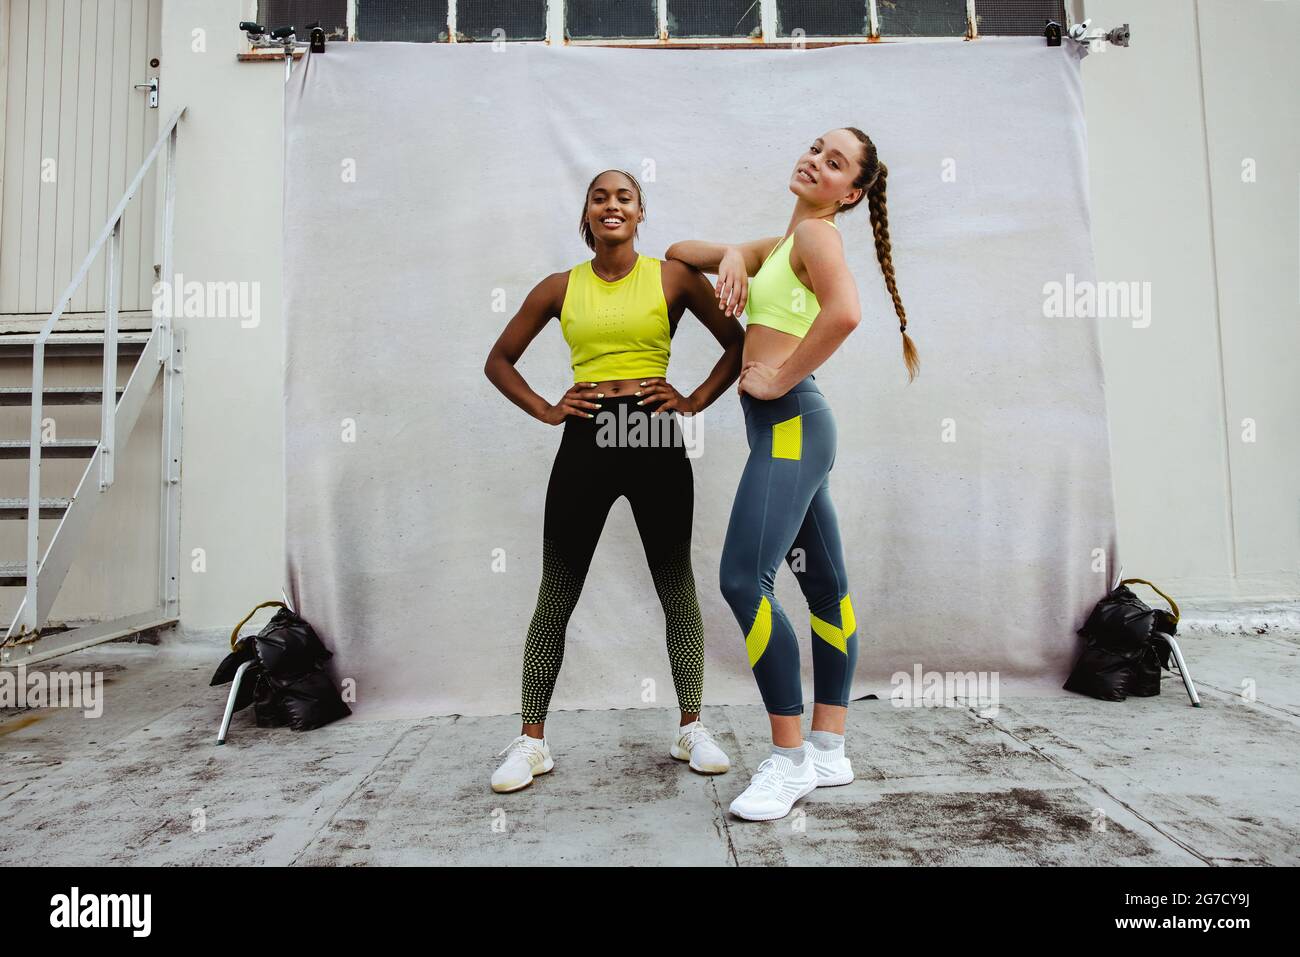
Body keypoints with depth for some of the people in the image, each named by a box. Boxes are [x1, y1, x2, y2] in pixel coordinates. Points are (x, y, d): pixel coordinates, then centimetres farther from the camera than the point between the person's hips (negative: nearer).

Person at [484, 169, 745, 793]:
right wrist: (545, 410, 3)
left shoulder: (674, 278, 5)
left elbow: (737, 343, 9)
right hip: (585, 441, 1)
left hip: (657, 440, -1)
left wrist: (695, 401, -1)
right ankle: (531, 742, 18)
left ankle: (692, 730, 24)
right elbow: (499, 359, 16)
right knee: (555, 596, 4)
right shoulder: (560, 288, 9)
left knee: (677, 590, 7)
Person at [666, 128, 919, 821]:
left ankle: (791, 760, -6)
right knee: (825, 586, 9)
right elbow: (680, 252, 25)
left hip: (790, 422, -10)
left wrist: (778, 378, -15)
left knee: (743, 579, -17)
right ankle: (829, 751, 18)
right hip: (786, 427, 10)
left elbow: (844, 311, -24)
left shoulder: (816, 233, -3)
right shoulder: (781, 243, 23)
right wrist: (731, 256, 4)